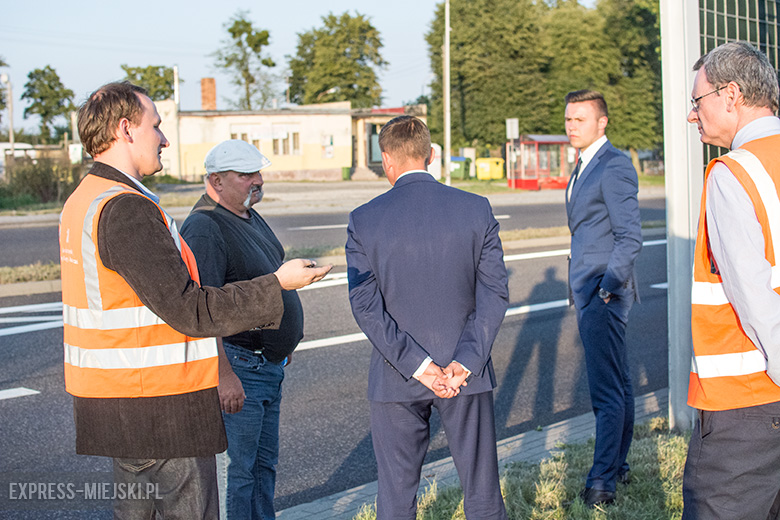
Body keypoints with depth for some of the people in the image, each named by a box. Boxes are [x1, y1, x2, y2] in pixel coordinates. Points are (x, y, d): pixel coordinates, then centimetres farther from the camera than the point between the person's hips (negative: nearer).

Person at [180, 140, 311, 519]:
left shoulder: (249, 217, 13)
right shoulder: (204, 228, -19)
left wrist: (285, 341, 26)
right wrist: (223, 374, -29)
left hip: (268, 365, 10)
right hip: (236, 365, -10)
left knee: (263, 464, 18)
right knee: (233, 470, -4)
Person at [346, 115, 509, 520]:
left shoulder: (364, 220, -7)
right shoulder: (476, 210, -4)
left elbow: (366, 306, -11)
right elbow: (494, 294, -7)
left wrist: (416, 366, -11)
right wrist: (465, 362, -10)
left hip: (395, 379, -1)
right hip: (467, 374, 1)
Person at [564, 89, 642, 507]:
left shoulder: (614, 166, -13)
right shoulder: (584, 167, 17)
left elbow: (630, 237, -18)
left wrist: (607, 289, -20)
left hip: (604, 293, -10)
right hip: (587, 292, 10)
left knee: (607, 389, -8)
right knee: (616, 382, 14)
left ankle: (603, 478, -6)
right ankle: (617, 467, 21)